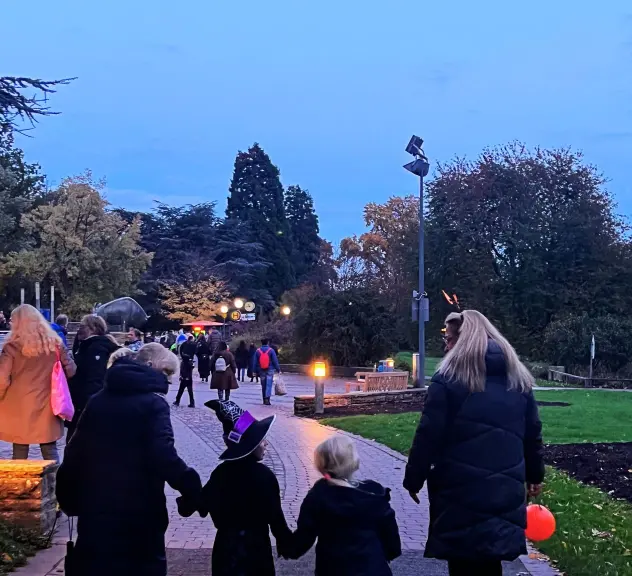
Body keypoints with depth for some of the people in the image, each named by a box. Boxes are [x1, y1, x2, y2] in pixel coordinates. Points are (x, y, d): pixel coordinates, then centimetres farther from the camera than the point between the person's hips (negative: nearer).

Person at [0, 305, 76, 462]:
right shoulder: (55, 343, 1)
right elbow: (70, 370, 3)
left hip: (19, 407, -2)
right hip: (48, 405, 2)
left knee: (20, 454, 8)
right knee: (50, 451, 11)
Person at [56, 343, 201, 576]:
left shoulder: (98, 400, 8)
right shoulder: (153, 403, -11)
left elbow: (75, 452, 11)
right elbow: (164, 456, -23)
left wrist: (70, 500, 19)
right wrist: (195, 490, -17)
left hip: (93, 508, 6)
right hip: (137, 513, -6)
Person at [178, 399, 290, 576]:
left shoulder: (221, 472, -3)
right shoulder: (264, 475, -16)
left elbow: (202, 503, -4)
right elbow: (275, 515, -14)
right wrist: (284, 543, -3)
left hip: (225, 545, 4)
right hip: (255, 546, -4)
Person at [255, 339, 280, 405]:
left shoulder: (258, 351, 3)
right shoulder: (271, 350, -6)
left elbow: (255, 362, 5)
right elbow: (275, 361, -6)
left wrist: (256, 371, 11)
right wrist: (278, 369, 0)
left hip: (261, 370, 3)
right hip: (270, 370, -3)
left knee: (263, 385, 12)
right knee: (269, 385, -6)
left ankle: (264, 399, 17)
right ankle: (267, 398, -19)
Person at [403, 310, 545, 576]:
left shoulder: (449, 378, -10)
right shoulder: (519, 379, 7)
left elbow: (428, 435, -11)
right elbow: (532, 434, 14)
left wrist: (413, 480, -1)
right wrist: (534, 475, 26)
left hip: (461, 490, -5)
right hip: (505, 489, 5)